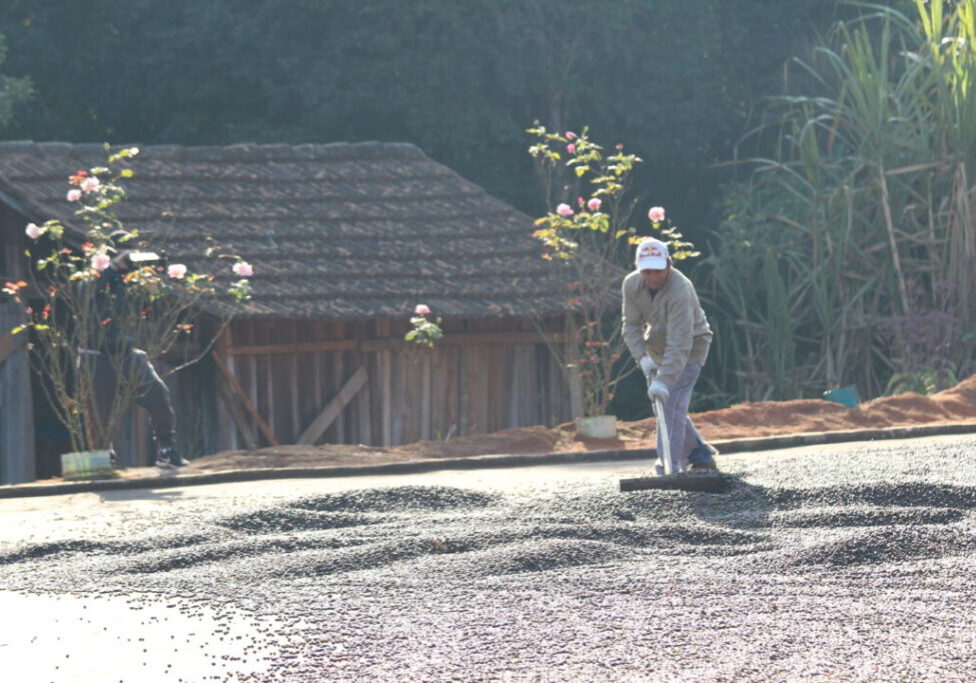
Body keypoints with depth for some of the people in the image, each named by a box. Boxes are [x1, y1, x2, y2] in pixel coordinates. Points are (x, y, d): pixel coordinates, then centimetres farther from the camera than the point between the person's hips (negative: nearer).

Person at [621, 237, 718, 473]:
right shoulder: (631, 285, -14)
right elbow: (631, 325, -7)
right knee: (660, 406, 10)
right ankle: (701, 453, 25)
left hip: (691, 347, -7)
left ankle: (669, 466, -22)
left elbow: (680, 343, -40)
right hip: (657, 347, 7)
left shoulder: (680, 291, -35)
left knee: (672, 404, -20)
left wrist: (664, 380, -47)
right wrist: (642, 357, -24)